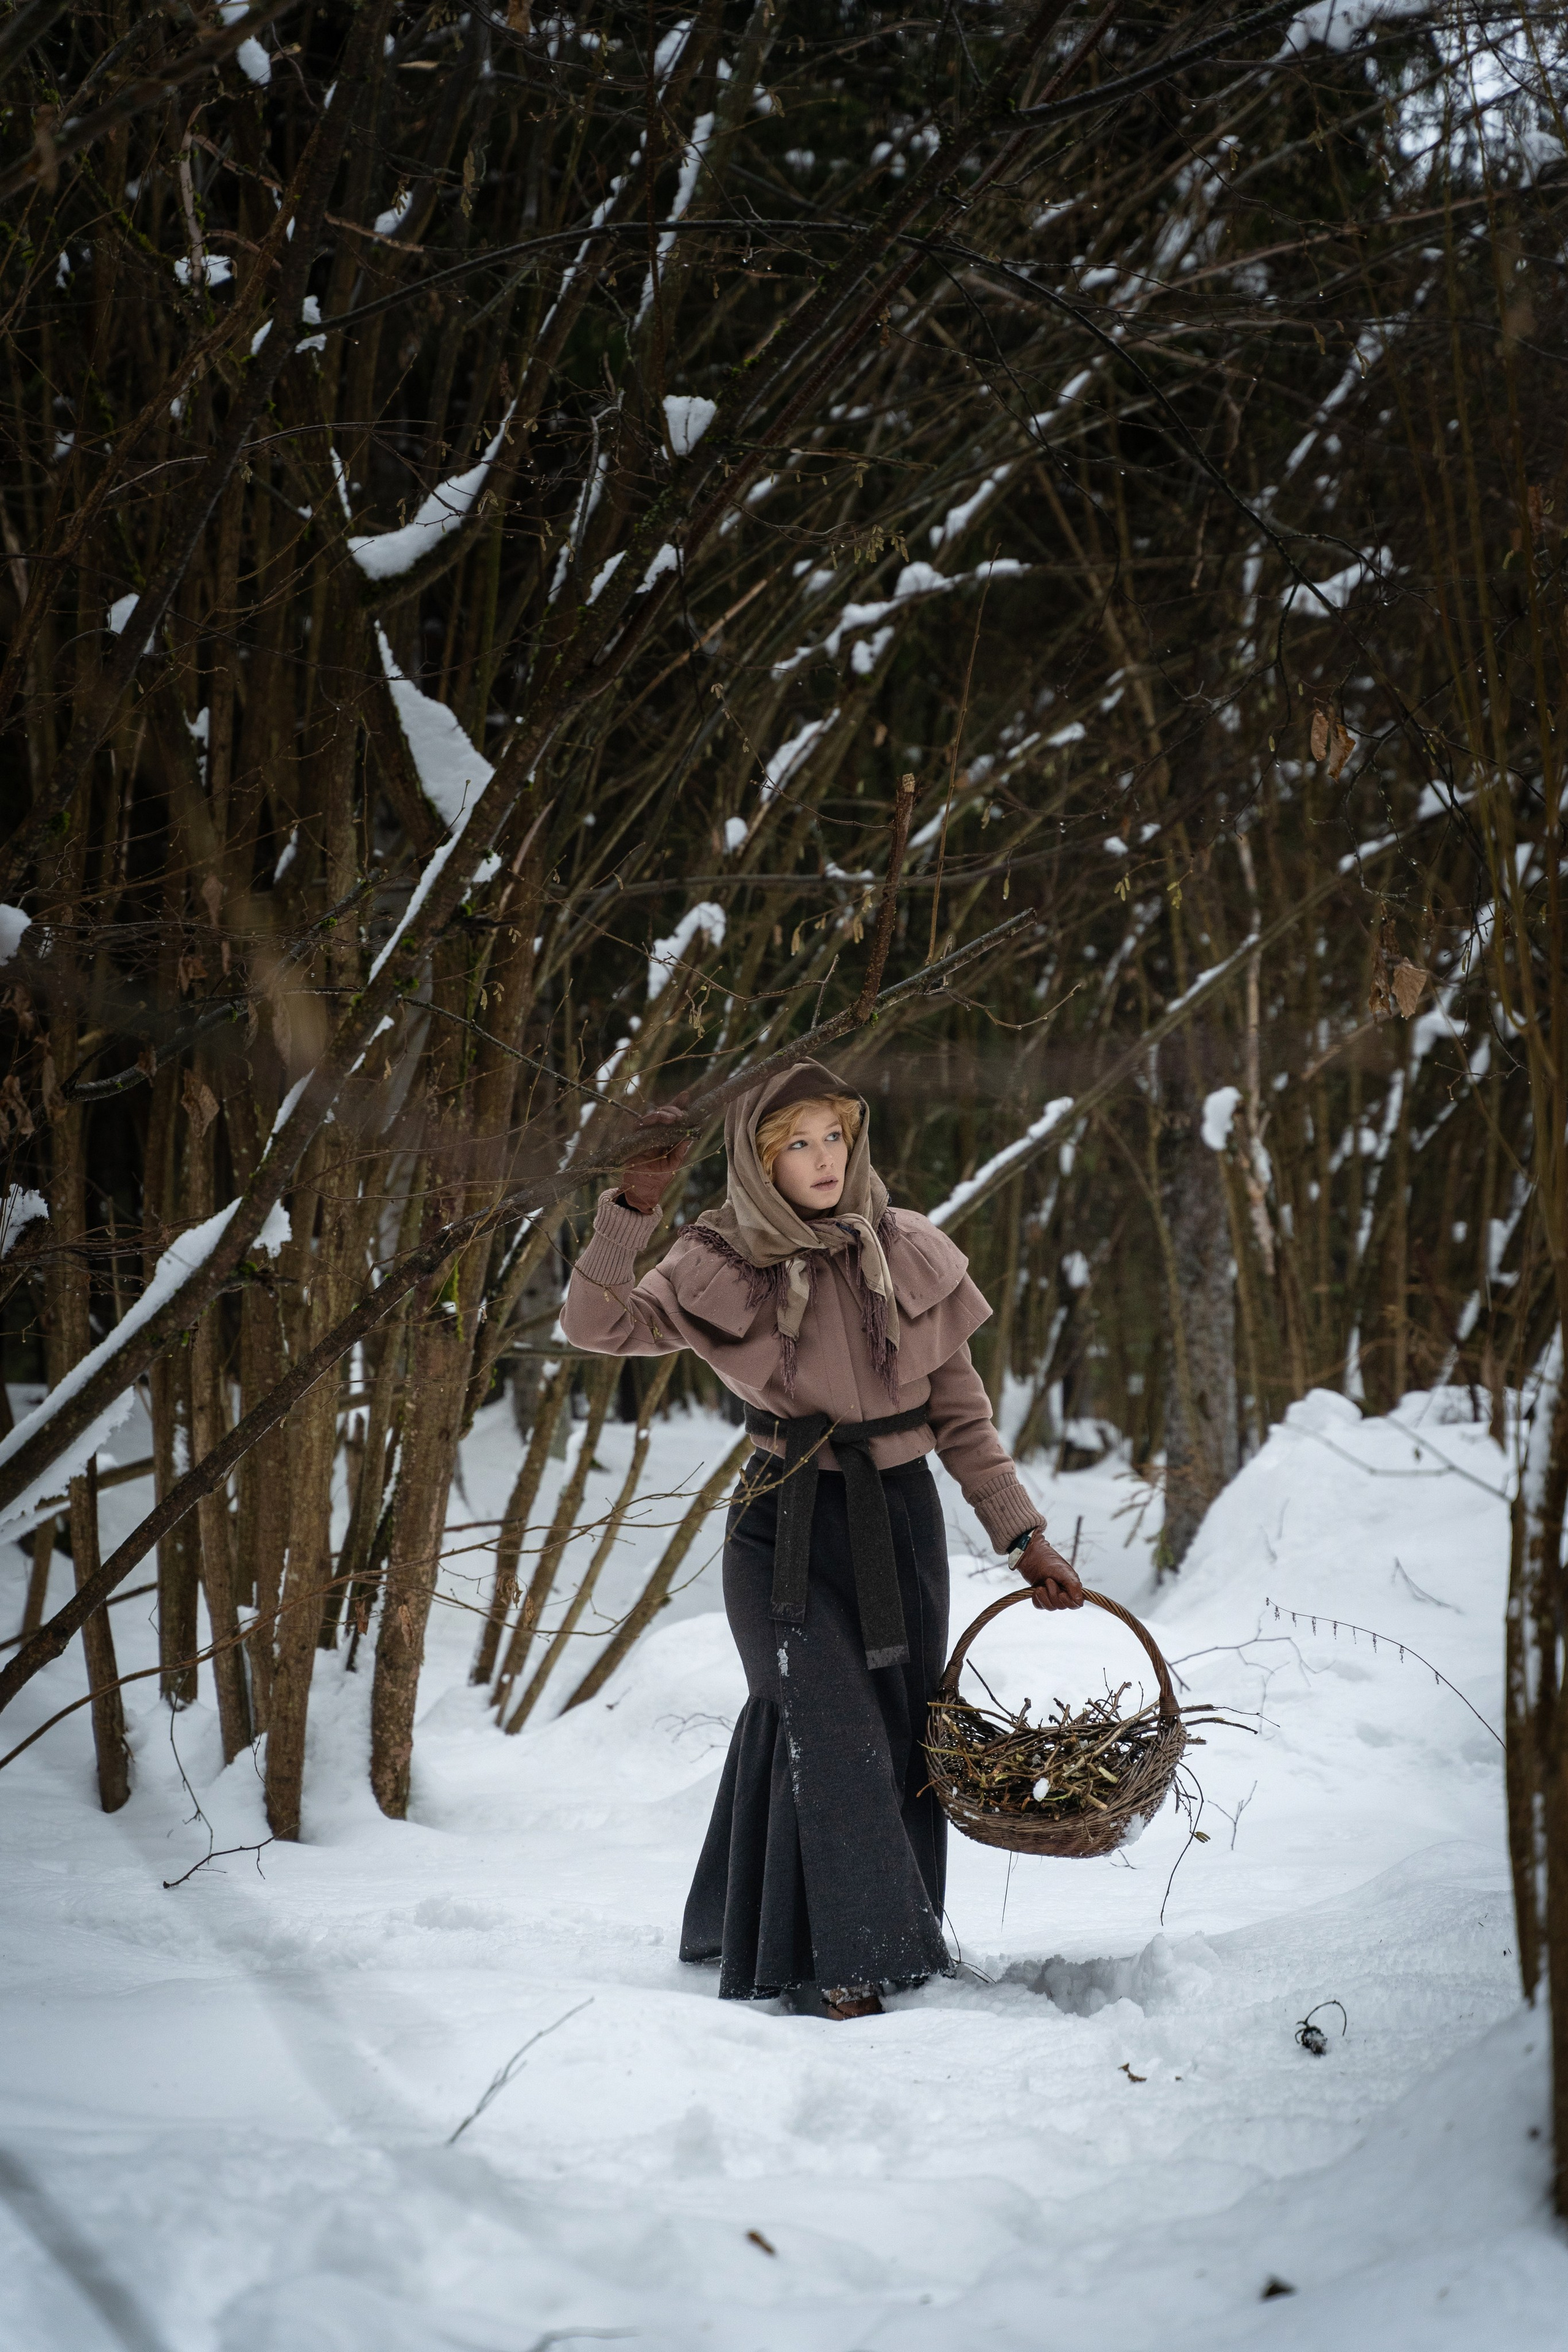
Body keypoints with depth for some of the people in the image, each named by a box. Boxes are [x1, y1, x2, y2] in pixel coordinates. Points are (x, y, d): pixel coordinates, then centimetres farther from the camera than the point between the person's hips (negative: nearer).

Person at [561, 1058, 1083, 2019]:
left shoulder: (912, 1255, 2)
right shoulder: (722, 1269, -3)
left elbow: (963, 1416, 8)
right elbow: (595, 1325, -15)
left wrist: (1026, 1537, 7)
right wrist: (635, 1208, -24)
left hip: (900, 1519, 3)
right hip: (787, 1520, -3)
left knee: (900, 1735, 6)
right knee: (829, 1724, -16)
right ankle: (843, 1963, -11)